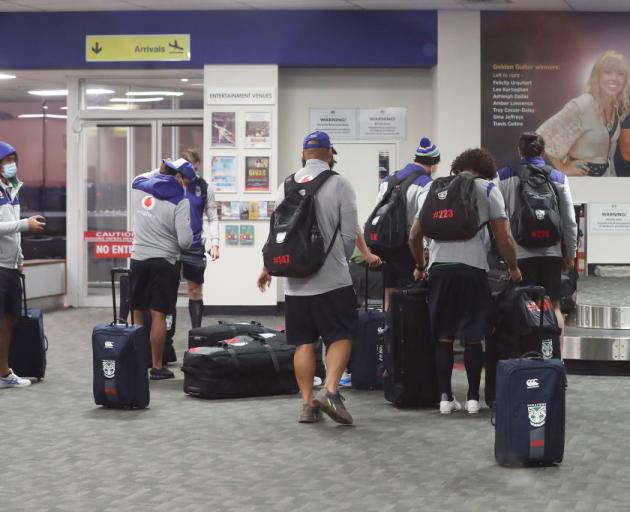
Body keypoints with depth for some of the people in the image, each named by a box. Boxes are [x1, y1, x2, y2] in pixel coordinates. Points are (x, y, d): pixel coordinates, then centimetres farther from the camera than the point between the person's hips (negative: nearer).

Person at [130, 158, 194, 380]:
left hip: (138, 259, 4)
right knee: (158, 315, -1)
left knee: (137, 314, 11)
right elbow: (185, 241, -15)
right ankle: (157, 367, 3)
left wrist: (160, 170, 27)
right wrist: (186, 242, 6)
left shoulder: (138, 185, 2)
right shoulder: (180, 201, -13)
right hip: (164, 262, -4)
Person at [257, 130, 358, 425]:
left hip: (295, 281, 4)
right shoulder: (339, 185, -4)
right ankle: (330, 390, -17)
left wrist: (268, 267, 24)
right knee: (340, 337, 2)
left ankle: (307, 403, 7)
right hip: (332, 279, -4)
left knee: (304, 342, 8)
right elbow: (349, 235, -5)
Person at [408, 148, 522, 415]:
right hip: (472, 267, -3)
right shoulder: (488, 189, 7)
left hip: (439, 267, 3)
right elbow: (503, 238, 0)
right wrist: (513, 268, 15)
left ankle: (445, 396, 10)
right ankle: (473, 397, 9)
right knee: (472, 337, 6)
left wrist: (420, 266, 32)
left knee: (443, 336, 10)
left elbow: (414, 236, 18)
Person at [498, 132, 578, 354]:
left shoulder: (505, 177, -1)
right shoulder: (558, 178, 4)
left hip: (520, 252, -2)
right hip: (552, 252, 2)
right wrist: (570, 254, 15)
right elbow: (569, 221, 6)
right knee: (553, 306, 10)